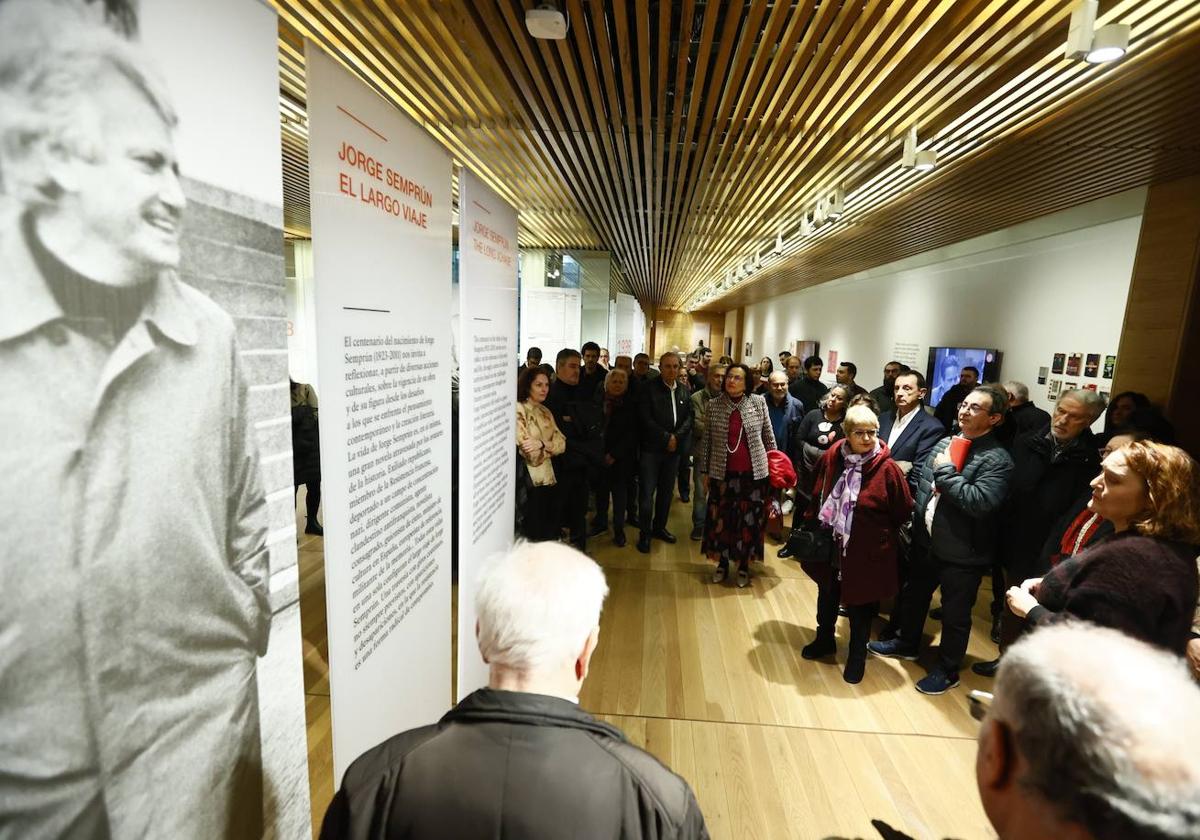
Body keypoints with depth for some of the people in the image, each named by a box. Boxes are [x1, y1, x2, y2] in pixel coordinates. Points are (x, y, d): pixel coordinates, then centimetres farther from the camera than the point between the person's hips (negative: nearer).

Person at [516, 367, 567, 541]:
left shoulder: (545, 412, 15)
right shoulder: (518, 409, -7)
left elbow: (561, 443, 2)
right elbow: (529, 451, -15)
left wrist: (542, 444, -15)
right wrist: (551, 446, -3)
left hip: (549, 478, 7)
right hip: (530, 481, -6)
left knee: (551, 536, 10)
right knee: (534, 536, 0)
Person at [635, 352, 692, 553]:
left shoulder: (684, 391, 9)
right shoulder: (648, 388, -5)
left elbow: (689, 418, 5)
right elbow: (645, 419, -13)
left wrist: (676, 437, -11)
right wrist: (666, 437, -14)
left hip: (674, 448, 5)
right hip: (651, 448, -5)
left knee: (666, 491, 14)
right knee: (647, 493, -2)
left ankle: (659, 527, 30)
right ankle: (644, 534, 11)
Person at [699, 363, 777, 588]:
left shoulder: (758, 402, -2)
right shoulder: (713, 405, 0)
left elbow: (769, 437, 6)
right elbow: (707, 441, 4)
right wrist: (705, 472, 5)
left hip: (753, 473, 0)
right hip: (723, 473, 1)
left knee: (749, 520, 8)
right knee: (721, 518, 8)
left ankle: (744, 566, 26)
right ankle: (722, 563, 27)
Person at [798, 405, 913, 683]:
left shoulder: (887, 468, -18)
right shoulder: (831, 456, -9)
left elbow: (903, 512, -7)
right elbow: (818, 495, 5)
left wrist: (879, 536, 0)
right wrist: (813, 524, 5)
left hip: (866, 551, -4)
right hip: (829, 544, 4)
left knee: (859, 604, 13)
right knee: (827, 595, 23)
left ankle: (857, 656, 36)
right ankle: (824, 639, 48)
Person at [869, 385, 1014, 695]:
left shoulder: (998, 460, -17)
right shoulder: (944, 443, 2)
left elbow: (979, 502, -30)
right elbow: (921, 484, 10)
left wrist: (945, 469, -22)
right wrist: (916, 522, 5)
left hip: (961, 553, -6)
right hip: (926, 541, 6)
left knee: (955, 615, 13)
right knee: (913, 596, 24)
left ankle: (948, 670, 35)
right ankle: (907, 643, 48)